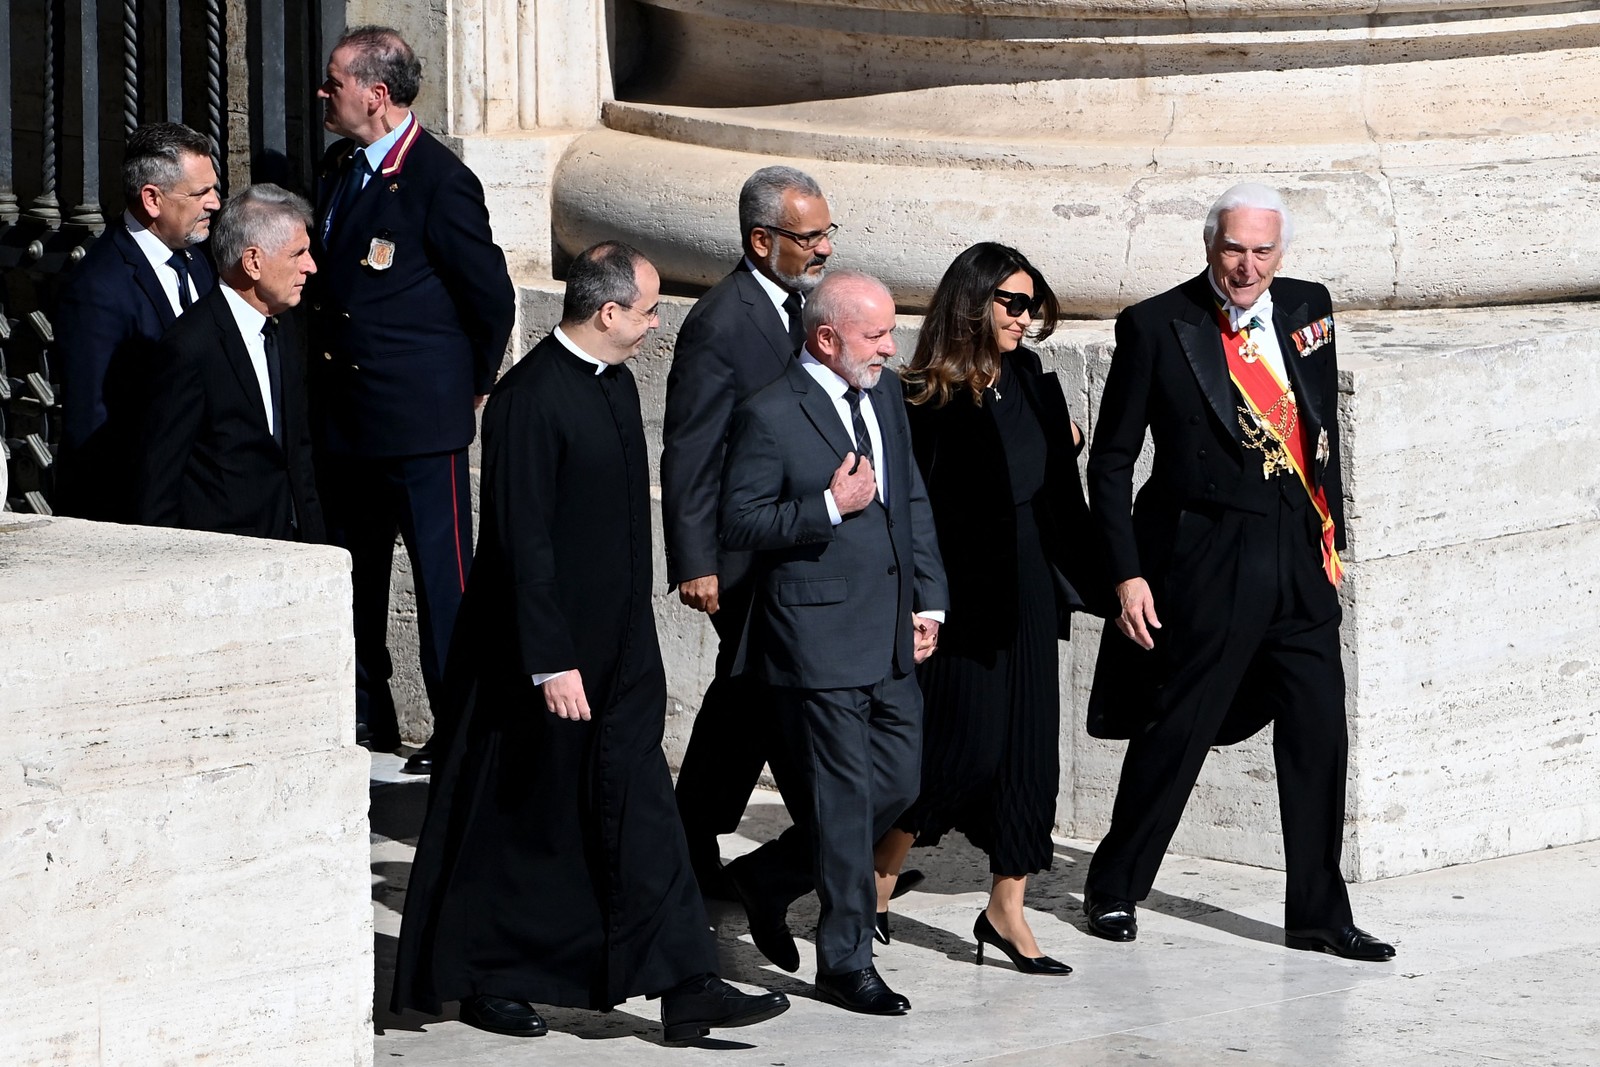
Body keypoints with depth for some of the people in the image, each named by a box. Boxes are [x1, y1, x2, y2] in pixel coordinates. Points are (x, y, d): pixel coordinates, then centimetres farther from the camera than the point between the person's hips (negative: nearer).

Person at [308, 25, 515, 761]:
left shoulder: (440, 182, -14)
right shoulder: (338, 168, 10)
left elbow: (491, 299, -9)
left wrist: (470, 391, 1)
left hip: (418, 422, -8)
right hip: (342, 420, 8)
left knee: (443, 581, -3)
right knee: (351, 574, 15)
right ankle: (366, 720, 26)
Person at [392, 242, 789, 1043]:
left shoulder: (616, 383, 10)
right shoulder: (529, 399, -19)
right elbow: (524, 541, -21)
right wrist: (552, 662, -21)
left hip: (620, 650, 8)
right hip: (544, 653, -8)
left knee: (639, 807, 2)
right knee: (517, 821, 6)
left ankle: (684, 984, -1)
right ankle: (486, 982, 20)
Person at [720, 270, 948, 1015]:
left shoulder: (886, 394, 11)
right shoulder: (770, 416, -13)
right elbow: (738, 523, -12)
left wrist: (927, 598, 13)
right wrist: (829, 508, -20)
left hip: (890, 635, 8)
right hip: (821, 638, -8)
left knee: (897, 784, 10)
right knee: (844, 799, -2)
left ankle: (778, 877, 31)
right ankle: (846, 963, 8)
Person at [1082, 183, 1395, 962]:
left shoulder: (1307, 309, 7)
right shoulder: (1157, 327, -7)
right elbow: (1111, 460, -4)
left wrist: (1331, 536, 15)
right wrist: (1127, 575, -9)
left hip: (1299, 559, 5)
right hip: (1207, 565, -5)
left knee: (1320, 732, 5)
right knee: (1176, 730, 3)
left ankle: (1318, 913, 16)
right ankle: (1114, 889, 22)